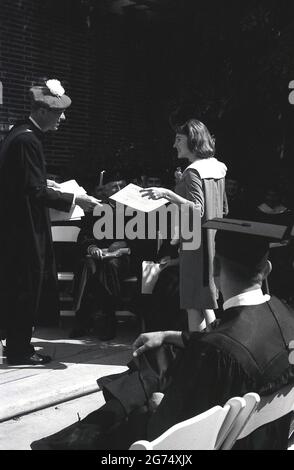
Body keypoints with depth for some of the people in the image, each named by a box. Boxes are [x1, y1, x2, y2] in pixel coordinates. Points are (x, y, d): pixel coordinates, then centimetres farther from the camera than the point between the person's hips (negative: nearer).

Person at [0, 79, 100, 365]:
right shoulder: (27, 140, -19)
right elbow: (36, 192, -24)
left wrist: (46, 186, 17)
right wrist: (75, 200, -20)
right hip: (24, 227, -10)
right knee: (25, 288, 0)